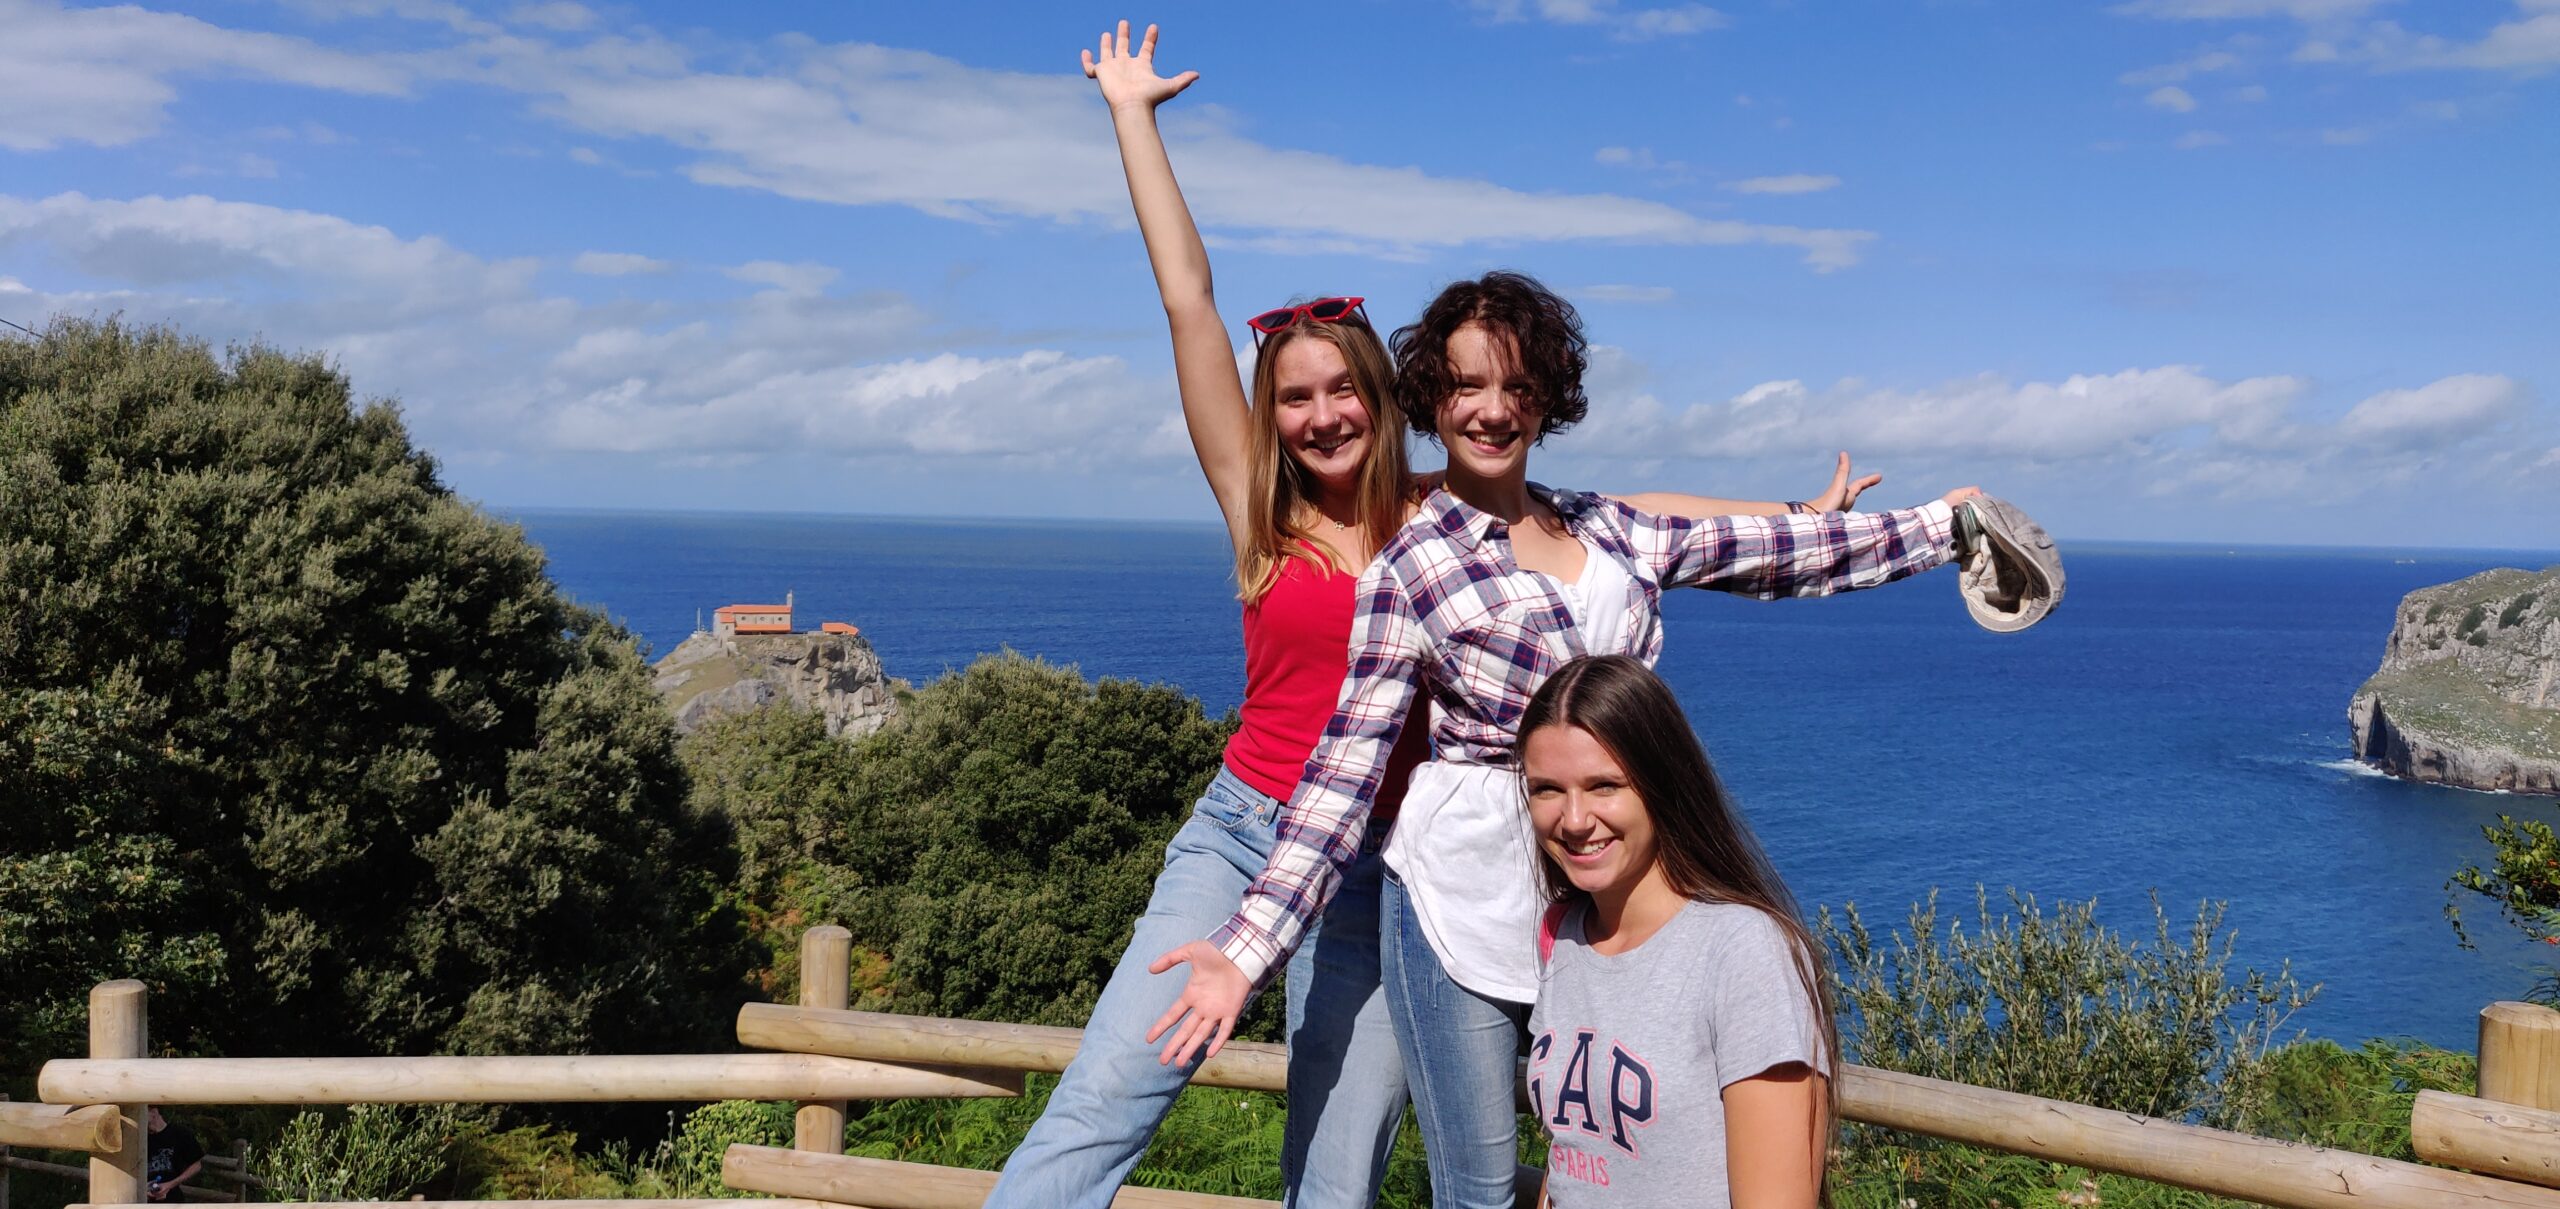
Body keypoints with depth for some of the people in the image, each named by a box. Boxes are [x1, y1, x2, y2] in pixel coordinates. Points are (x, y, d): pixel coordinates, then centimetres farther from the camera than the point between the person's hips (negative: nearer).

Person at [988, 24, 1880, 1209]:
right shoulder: (1258, 508, 2)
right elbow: (1189, 301, 2)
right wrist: (1133, 113, 3)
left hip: (1378, 866, 1)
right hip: (1241, 831, 0)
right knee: (1108, 1095, -14)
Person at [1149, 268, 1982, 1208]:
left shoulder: (1611, 531, 8)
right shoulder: (1410, 568, -7)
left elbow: (1779, 552, 16)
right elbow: (1347, 766, -10)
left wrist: (1936, 524, 20)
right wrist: (1249, 947, -18)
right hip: (1461, 902, -5)